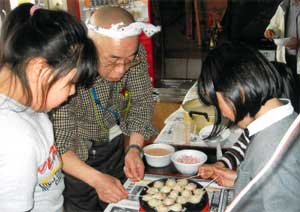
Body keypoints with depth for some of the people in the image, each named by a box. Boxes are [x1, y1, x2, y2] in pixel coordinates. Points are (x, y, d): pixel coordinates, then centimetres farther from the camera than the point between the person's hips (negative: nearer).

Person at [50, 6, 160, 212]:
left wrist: (135, 148, -23)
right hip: (74, 155, -4)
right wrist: (96, 179, -42)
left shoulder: (135, 52, -22)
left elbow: (142, 101, -10)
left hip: (114, 144, 5)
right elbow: (58, 142, -32)